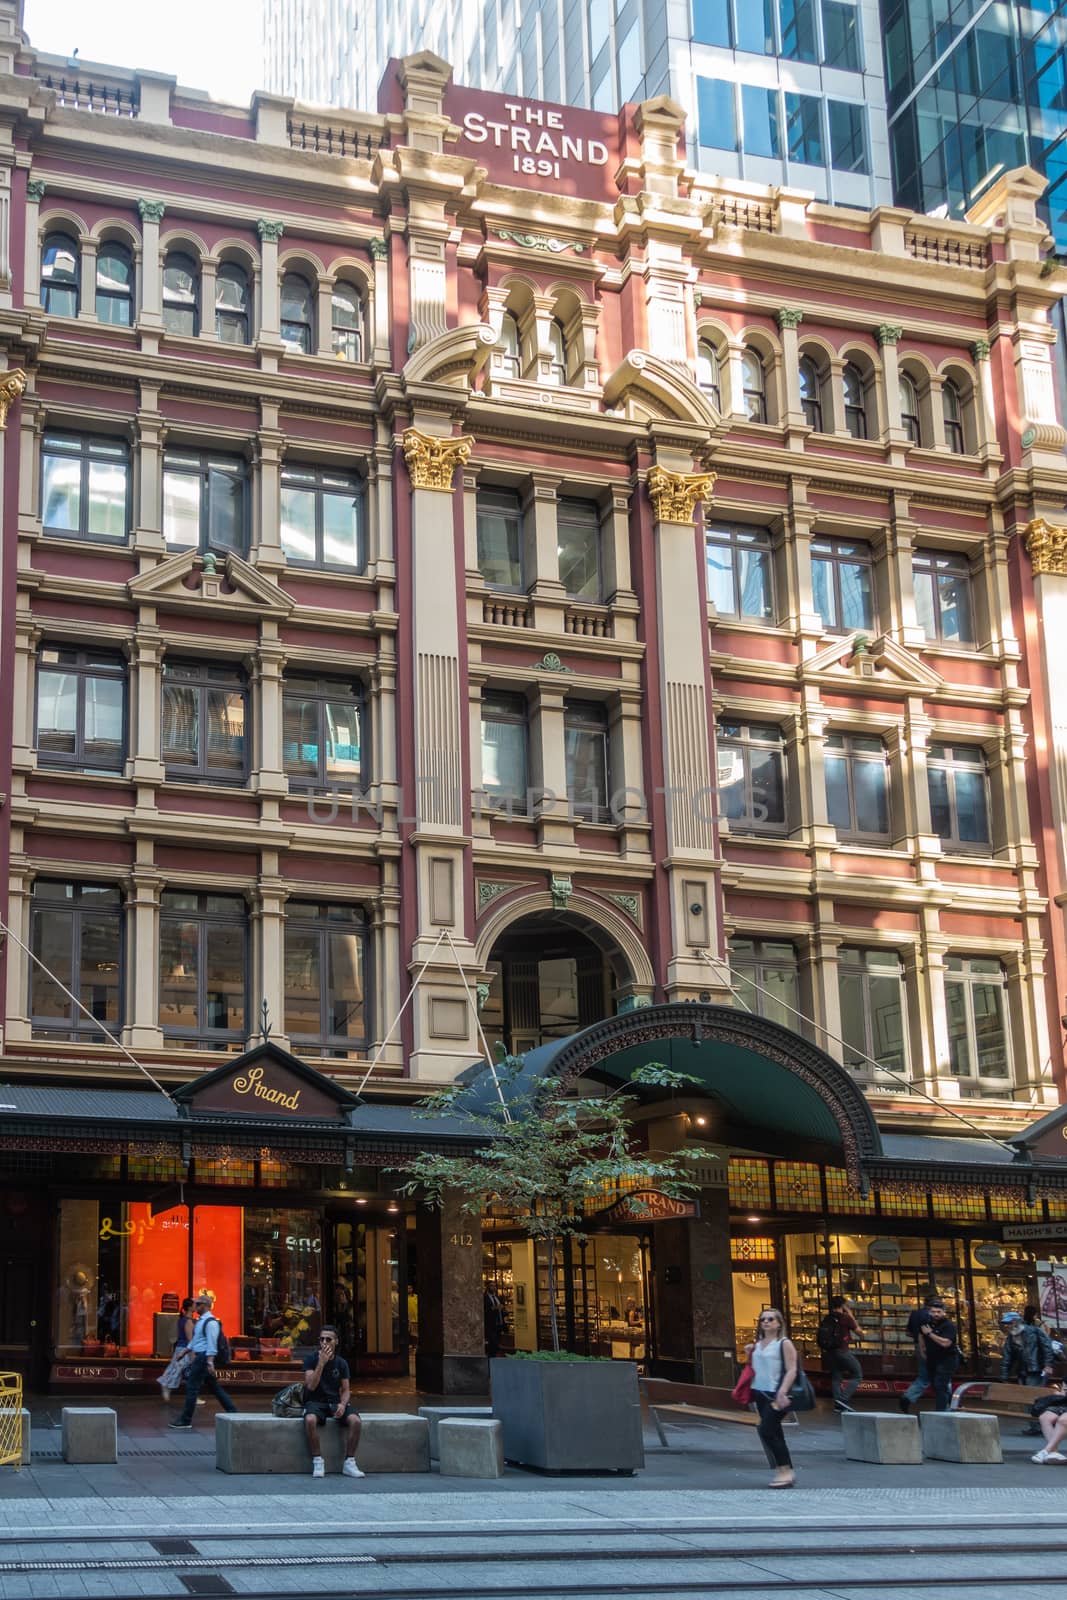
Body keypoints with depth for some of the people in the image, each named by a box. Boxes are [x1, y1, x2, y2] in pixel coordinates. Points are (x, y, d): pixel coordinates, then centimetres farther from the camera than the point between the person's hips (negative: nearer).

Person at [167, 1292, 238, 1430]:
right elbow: (194, 1341, 24)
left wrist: (210, 1363, -25)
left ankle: (185, 1420, -1)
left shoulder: (210, 1322, -14)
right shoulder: (200, 1320, 16)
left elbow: (212, 1344, -20)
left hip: (204, 1357, -10)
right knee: (215, 1388, 12)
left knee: (192, 1387, -6)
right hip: (199, 1357, 10)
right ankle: (233, 1412, 15)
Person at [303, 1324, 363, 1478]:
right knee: (310, 1419, -38)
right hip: (315, 1402, -3)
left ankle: (349, 1463, -17)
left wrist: (342, 1404, -14)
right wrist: (321, 1363, -22)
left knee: (356, 1420, -28)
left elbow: (346, 1390, 8)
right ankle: (318, 1462, -26)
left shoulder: (341, 1363, 7)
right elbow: (311, 1386, -15)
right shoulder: (311, 1360, -2)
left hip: (335, 1402, 3)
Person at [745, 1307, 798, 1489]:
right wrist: (749, 1355, 6)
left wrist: (782, 1392, -24)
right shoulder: (758, 1344, 14)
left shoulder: (784, 1344, -6)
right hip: (760, 1393, 8)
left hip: (776, 1395, -8)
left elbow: (791, 1370, -13)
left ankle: (785, 1470, -8)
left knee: (766, 1431, -15)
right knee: (774, 1433, 10)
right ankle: (787, 1472, 17)